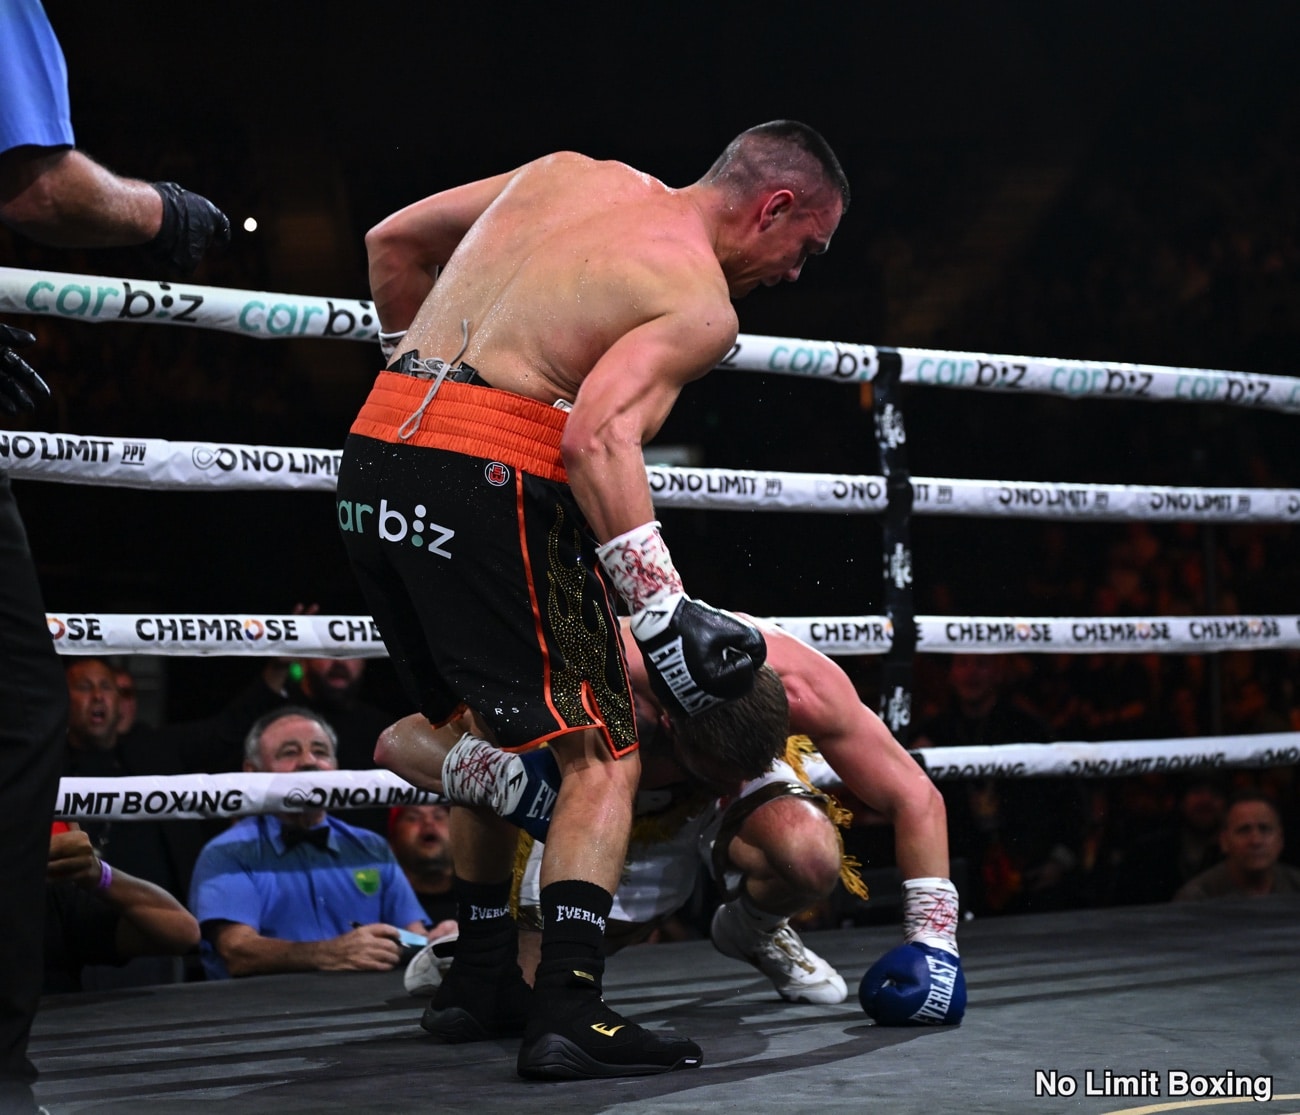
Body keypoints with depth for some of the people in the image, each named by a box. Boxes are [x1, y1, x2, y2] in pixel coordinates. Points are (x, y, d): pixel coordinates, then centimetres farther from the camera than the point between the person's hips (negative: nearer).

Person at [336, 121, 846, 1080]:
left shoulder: (569, 171, 19)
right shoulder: (703, 305, -3)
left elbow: (391, 244, 26)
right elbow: (598, 436, -20)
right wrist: (664, 611, -22)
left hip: (374, 458, 8)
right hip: (489, 478, -8)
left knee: (490, 728, 23)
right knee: (600, 747, 1)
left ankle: (481, 975, 31)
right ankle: (569, 1013, -10)